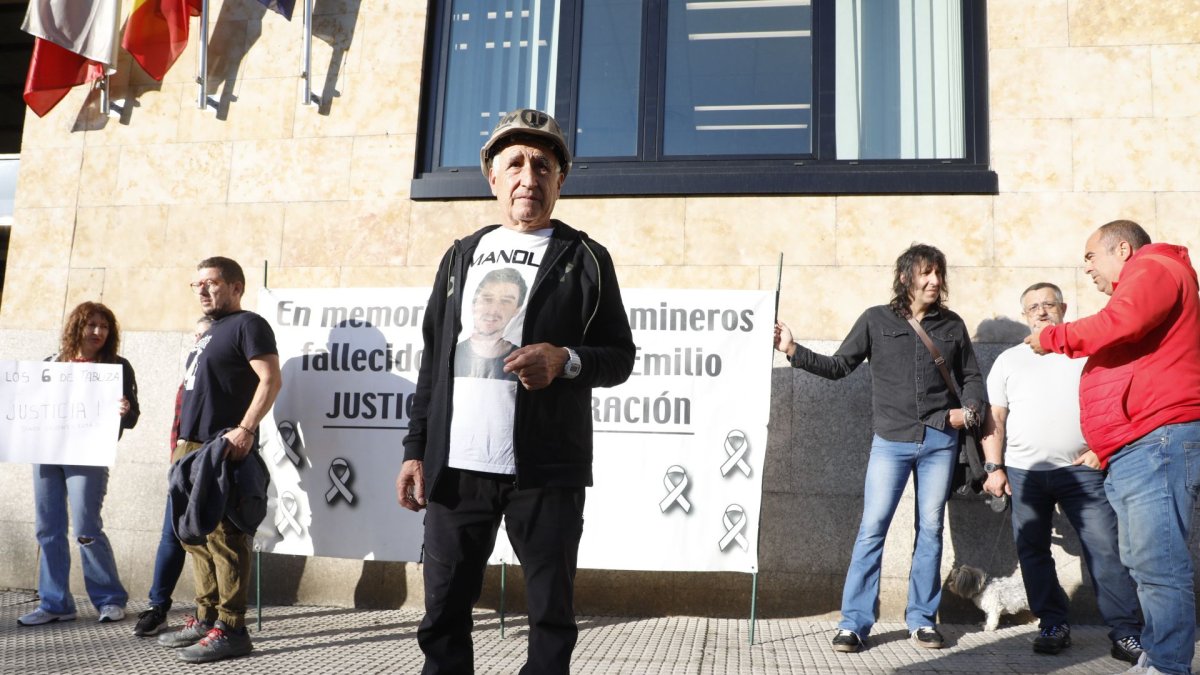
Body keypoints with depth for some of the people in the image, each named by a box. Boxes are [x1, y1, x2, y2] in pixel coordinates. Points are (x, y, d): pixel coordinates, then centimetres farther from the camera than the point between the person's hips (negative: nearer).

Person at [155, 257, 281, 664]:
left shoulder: (247, 325, -5)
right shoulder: (210, 332, 23)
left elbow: (271, 379, -15)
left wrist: (246, 429, -24)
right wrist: (183, 441, 22)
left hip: (224, 447, -10)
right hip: (193, 447, 10)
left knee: (223, 535, -10)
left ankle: (231, 629, -7)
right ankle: (206, 618, 21)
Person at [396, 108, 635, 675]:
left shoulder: (585, 259, 5)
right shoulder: (461, 256, 16)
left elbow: (620, 357, 4)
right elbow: (433, 361, 15)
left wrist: (566, 360, -17)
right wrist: (415, 450, 8)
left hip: (547, 469, -3)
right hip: (456, 465, 3)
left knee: (551, 612, 5)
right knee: (444, 611, 8)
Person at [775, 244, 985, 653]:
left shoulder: (952, 325, 8)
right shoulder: (876, 320, 2)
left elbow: (971, 377, 15)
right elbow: (839, 366, 2)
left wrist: (970, 409, -4)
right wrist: (793, 351, -9)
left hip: (940, 442, 2)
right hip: (891, 443, -2)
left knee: (930, 530, 7)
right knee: (872, 529, -5)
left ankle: (922, 619, 18)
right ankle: (854, 622, 0)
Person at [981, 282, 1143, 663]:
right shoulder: (1009, 360, 11)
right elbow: (994, 418, 7)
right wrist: (994, 467, -1)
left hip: (1082, 469, -1)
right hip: (1024, 472, 2)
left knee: (1106, 549, -5)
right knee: (1032, 552, 5)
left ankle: (1127, 634, 0)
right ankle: (1053, 626, 16)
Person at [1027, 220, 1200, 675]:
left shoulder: (1154, 269, -2)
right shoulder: (1139, 285, 29)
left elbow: (1120, 323, -23)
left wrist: (1052, 338, -8)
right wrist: (1106, 448, 28)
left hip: (1158, 442, -11)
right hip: (1135, 451, 11)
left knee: (1158, 565, -12)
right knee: (1143, 563, 13)